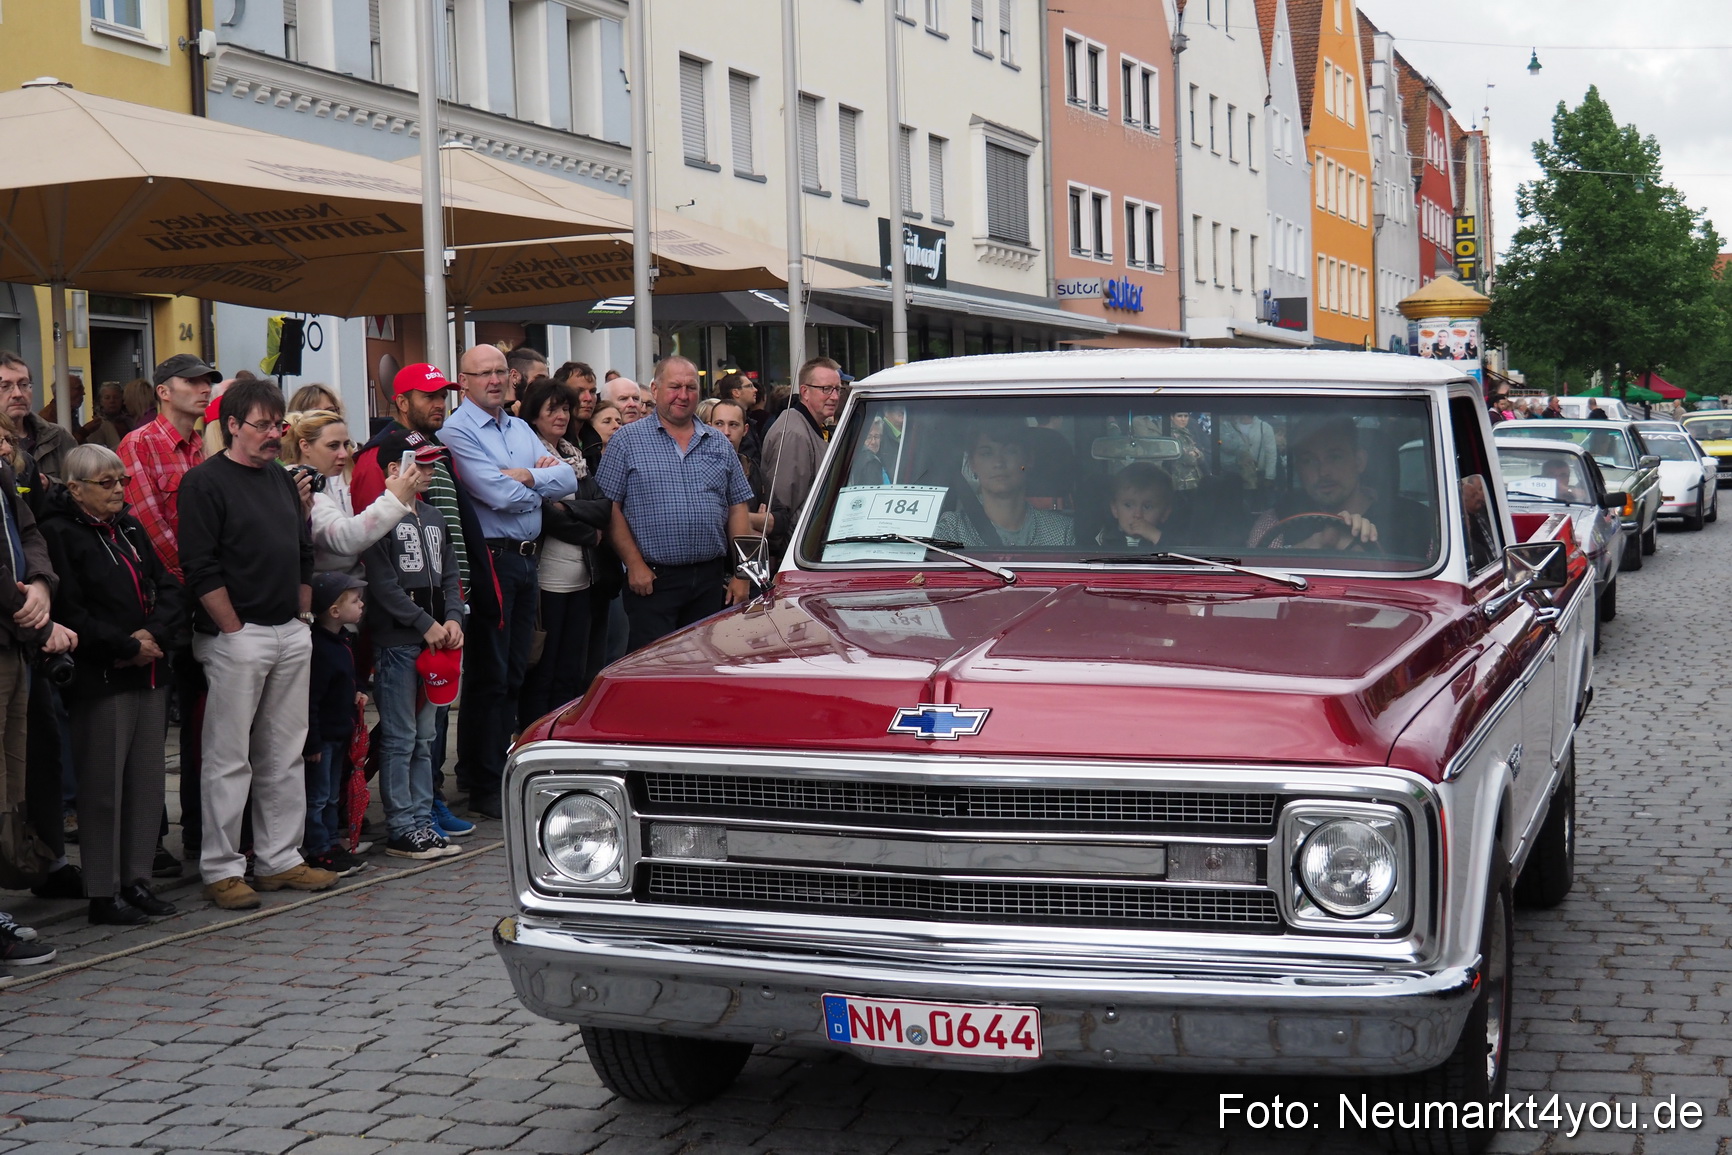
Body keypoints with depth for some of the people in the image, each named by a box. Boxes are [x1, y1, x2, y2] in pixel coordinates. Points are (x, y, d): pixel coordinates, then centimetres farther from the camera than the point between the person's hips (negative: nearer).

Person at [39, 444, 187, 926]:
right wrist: (124, 646, -15)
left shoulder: (131, 529, 16)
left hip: (151, 674, 7)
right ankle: (102, 894, 4)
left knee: (146, 779, 8)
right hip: (99, 681, -7)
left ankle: (137, 880, 17)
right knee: (103, 786, -3)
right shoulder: (58, 534, -6)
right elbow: (69, 611, -16)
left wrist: (155, 634, -8)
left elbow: (171, 590, 10)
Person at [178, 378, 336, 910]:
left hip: (291, 633, 7)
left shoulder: (281, 479, 16)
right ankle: (221, 869, 4)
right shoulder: (204, 482, -7)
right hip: (236, 636, -7)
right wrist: (234, 629, -14)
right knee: (229, 758, -3)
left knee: (285, 755, 10)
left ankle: (279, 858, 18)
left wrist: (303, 615, 12)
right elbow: (201, 569, -13)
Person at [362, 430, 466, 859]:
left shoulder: (432, 517, 16)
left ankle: (422, 819, 17)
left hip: (434, 641, 8)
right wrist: (426, 624, -14)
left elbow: (448, 575, 17)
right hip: (396, 642, -8)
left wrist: (453, 619, 0)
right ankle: (401, 830, 0)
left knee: (424, 737, 12)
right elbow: (383, 584, -15)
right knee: (399, 738, -4)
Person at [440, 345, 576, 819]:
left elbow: (568, 480, 5)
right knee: (487, 676, -3)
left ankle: (497, 768, 22)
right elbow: (498, 495, -19)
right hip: (489, 560, -8)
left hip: (526, 559, 8)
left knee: (513, 673, 13)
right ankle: (484, 788, 4)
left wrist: (526, 476, -11)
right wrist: (540, 484, -2)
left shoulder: (521, 429, 16)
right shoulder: (457, 432, -8)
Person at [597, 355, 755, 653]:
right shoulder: (627, 441, 2)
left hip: (711, 581, 4)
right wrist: (634, 564, -11)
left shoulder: (720, 445, 13)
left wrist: (742, 574, 5)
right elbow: (610, 508, -3)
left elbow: (737, 510, 13)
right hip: (652, 580, -4)